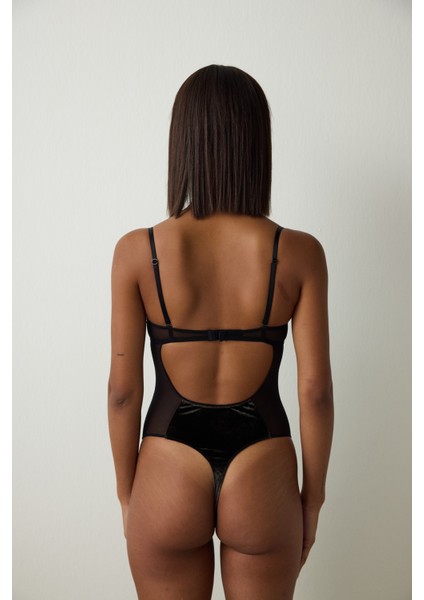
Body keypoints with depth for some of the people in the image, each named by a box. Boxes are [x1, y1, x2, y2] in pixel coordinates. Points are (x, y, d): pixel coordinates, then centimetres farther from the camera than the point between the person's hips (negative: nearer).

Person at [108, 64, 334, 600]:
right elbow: (315, 390, -9)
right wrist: (312, 498, 6)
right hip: (263, 483, 1)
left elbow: (123, 389, -8)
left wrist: (127, 494, 7)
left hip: (168, 477, 0)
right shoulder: (299, 253, -11)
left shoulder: (137, 251, -11)